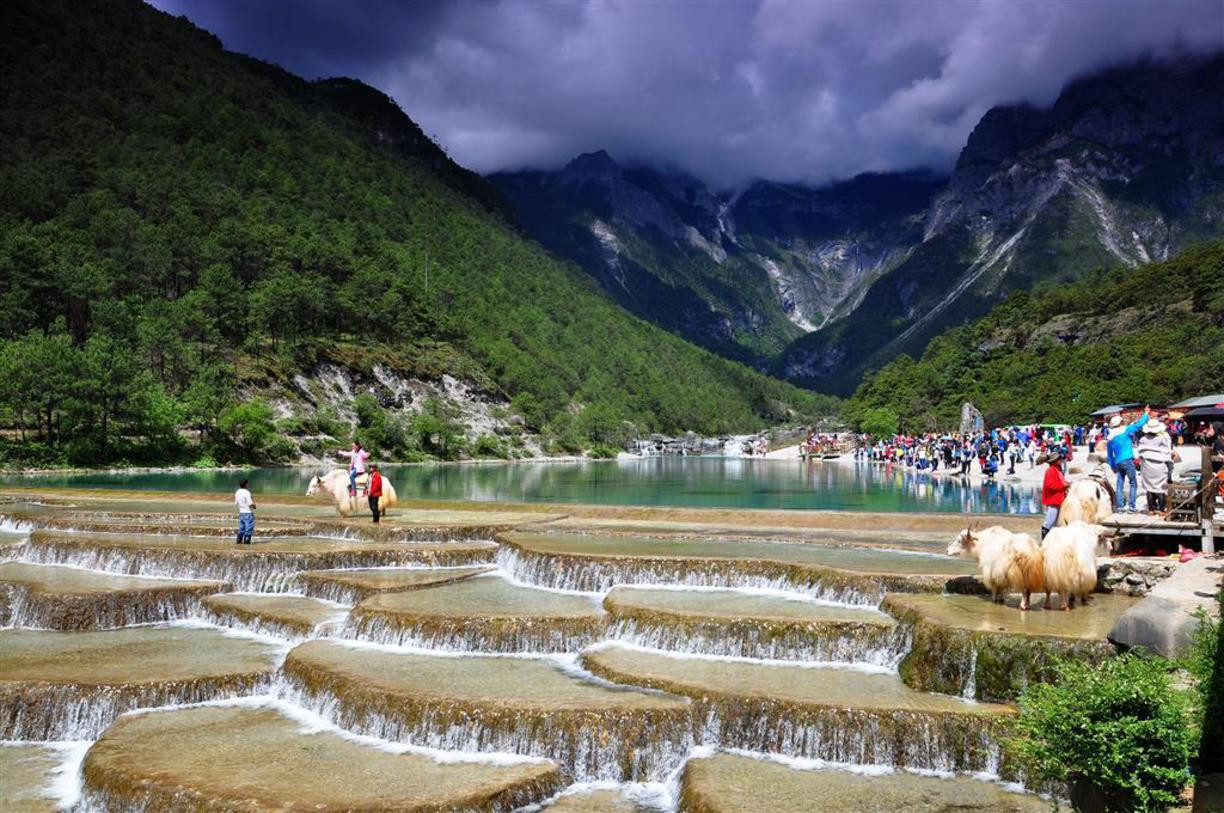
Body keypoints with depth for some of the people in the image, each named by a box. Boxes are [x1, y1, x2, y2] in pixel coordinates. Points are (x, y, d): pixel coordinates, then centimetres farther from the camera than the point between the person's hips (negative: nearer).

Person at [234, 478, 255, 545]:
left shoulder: (237, 492, 5)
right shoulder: (247, 492, -18)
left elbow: (236, 503, 12)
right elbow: (250, 504, -21)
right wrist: (254, 506, -1)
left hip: (241, 512, 7)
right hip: (248, 513, -7)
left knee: (241, 527, 17)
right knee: (249, 527, 0)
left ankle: (239, 540, 17)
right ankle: (246, 541, 0)